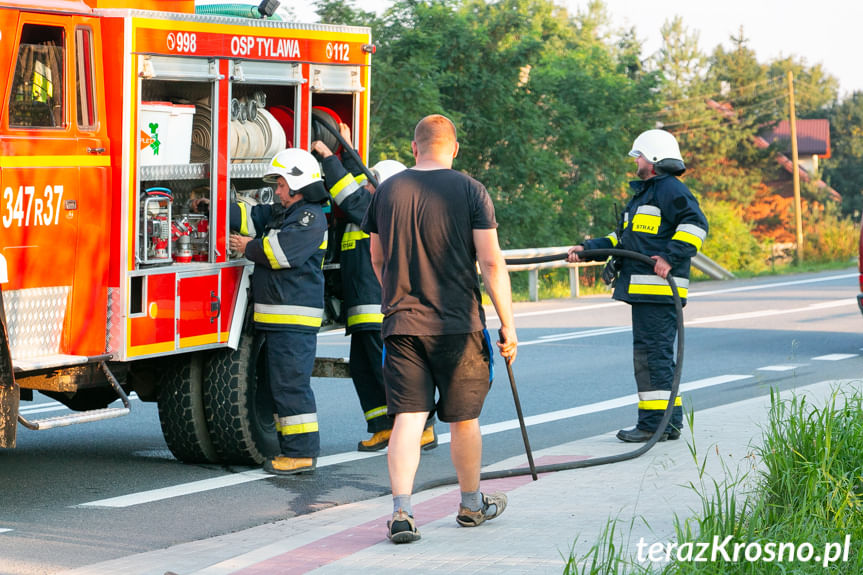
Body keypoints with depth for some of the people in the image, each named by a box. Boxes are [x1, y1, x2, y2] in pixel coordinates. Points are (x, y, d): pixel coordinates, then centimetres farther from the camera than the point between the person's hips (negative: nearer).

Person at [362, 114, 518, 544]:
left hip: (402, 324, 2)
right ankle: (472, 504, 28)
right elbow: (491, 262, -9)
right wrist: (507, 325, -3)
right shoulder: (470, 191, -5)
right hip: (458, 323, -2)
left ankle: (401, 510, -14)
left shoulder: (387, 191, 5)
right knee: (464, 419, 13)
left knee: (407, 419, 0)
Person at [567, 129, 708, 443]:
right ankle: (670, 421, 16)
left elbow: (695, 223, -21)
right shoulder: (642, 193, 25)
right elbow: (622, 237, 26)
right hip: (643, 289, 11)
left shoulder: (670, 189, -9)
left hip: (659, 289, -11)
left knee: (652, 353, -10)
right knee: (657, 355, 12)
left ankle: (654, 423, -9)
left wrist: (671, 258, -29)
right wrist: (587, 249, 15)